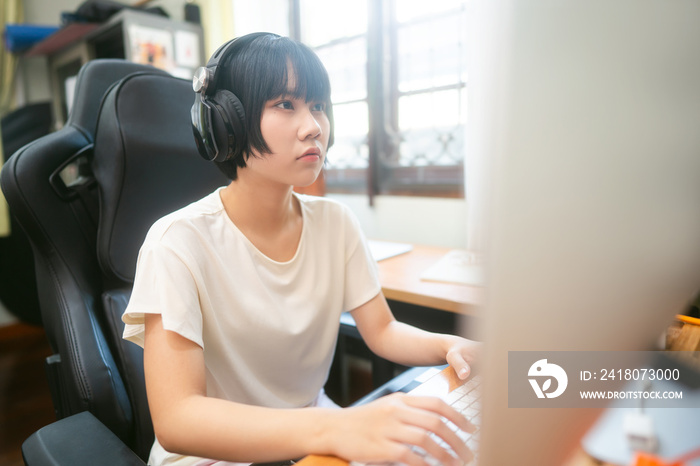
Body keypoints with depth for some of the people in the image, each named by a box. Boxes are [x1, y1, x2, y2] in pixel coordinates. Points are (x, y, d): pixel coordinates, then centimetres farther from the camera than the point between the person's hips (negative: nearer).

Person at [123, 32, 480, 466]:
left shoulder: (336, 222, -5)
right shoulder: (180, 242, -21)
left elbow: (383, 330, 1)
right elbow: (174, 419, -27)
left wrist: (449, 345, -19)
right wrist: (335, 430, -40)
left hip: (311, 427, 5)